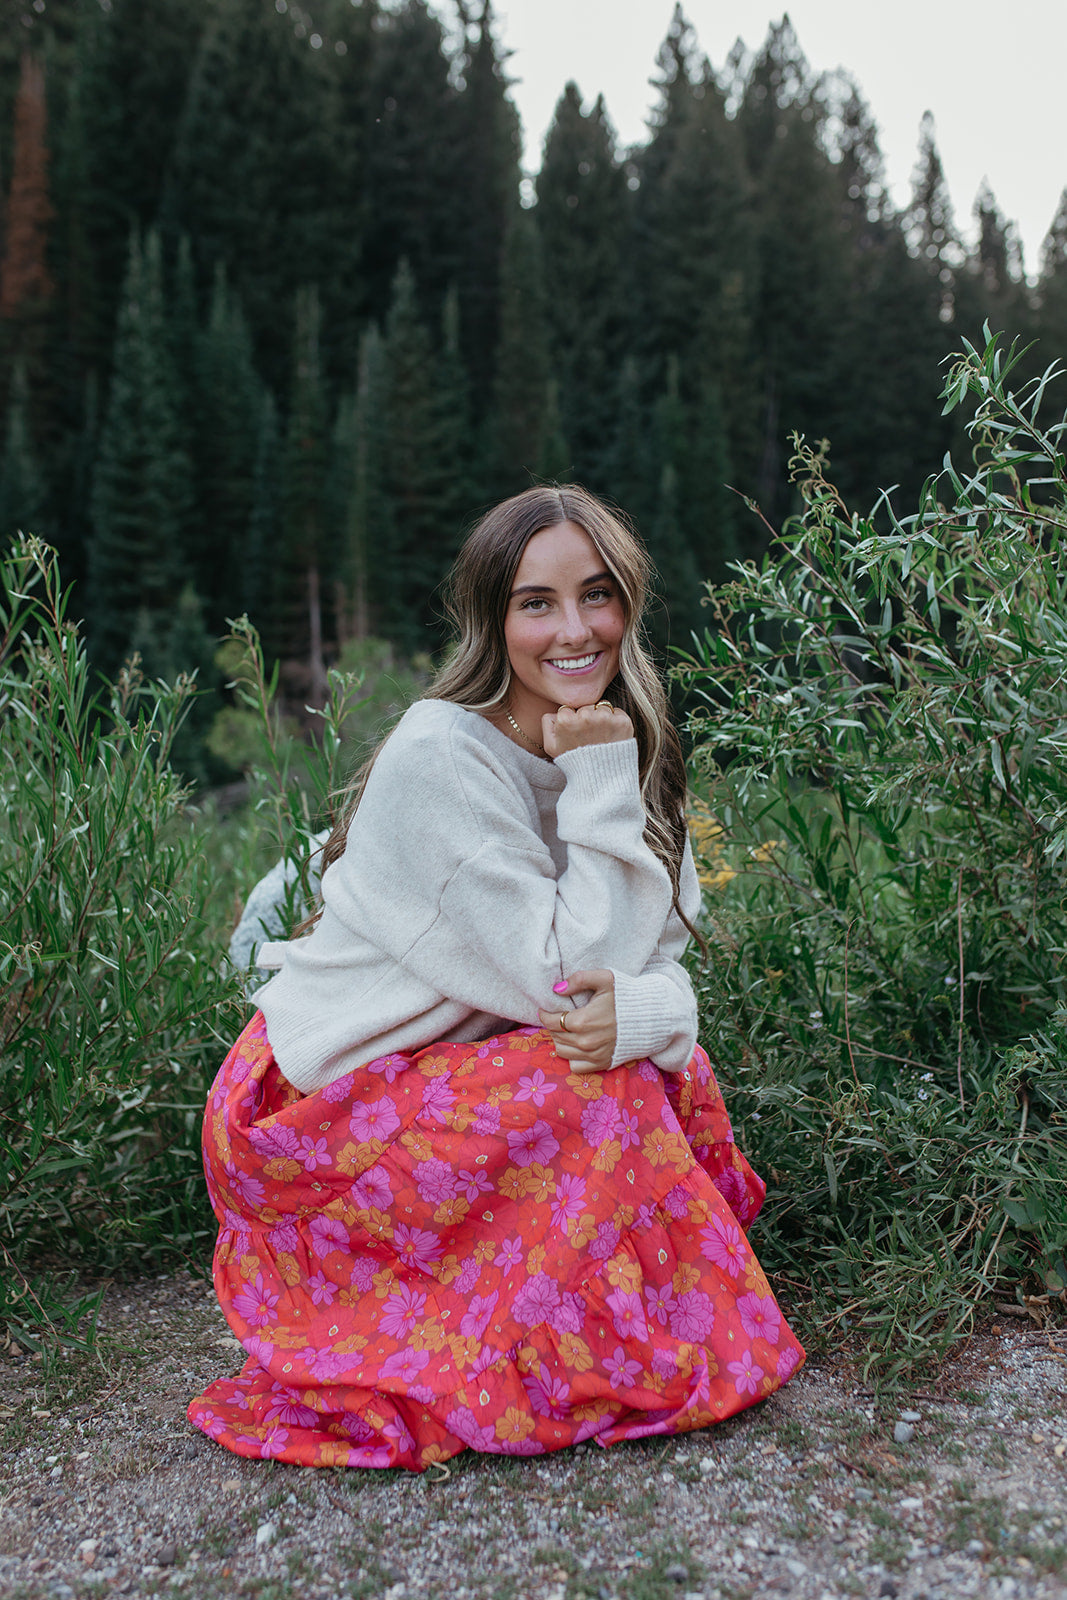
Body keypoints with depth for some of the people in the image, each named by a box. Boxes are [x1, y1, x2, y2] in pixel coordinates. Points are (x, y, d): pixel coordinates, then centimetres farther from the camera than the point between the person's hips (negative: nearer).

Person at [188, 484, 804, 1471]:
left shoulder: (622, 751, 0)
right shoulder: (443, 761, -24)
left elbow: (661, 962, -3)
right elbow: (562, 981, -25)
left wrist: (645, 1011, -26)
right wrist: (600, 783, -24)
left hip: (444, 1079, 7)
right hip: (319, 1109, -7)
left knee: (677, 1071, -8)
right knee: (603, 1093, -23)